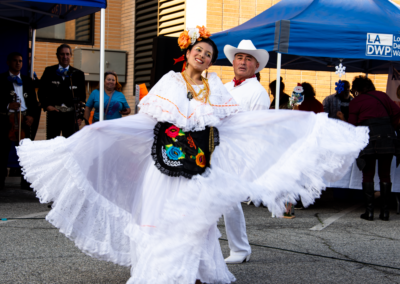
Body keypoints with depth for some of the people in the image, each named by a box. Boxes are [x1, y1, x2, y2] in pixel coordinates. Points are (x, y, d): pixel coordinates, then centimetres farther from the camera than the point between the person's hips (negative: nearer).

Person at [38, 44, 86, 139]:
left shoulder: (78, 74, 9)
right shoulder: (49, 71, 8)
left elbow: (82, 96, 10)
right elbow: (41, 92, 9)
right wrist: (46, 106, -6)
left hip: (71, 115, 0)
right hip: (54, 113, 0)